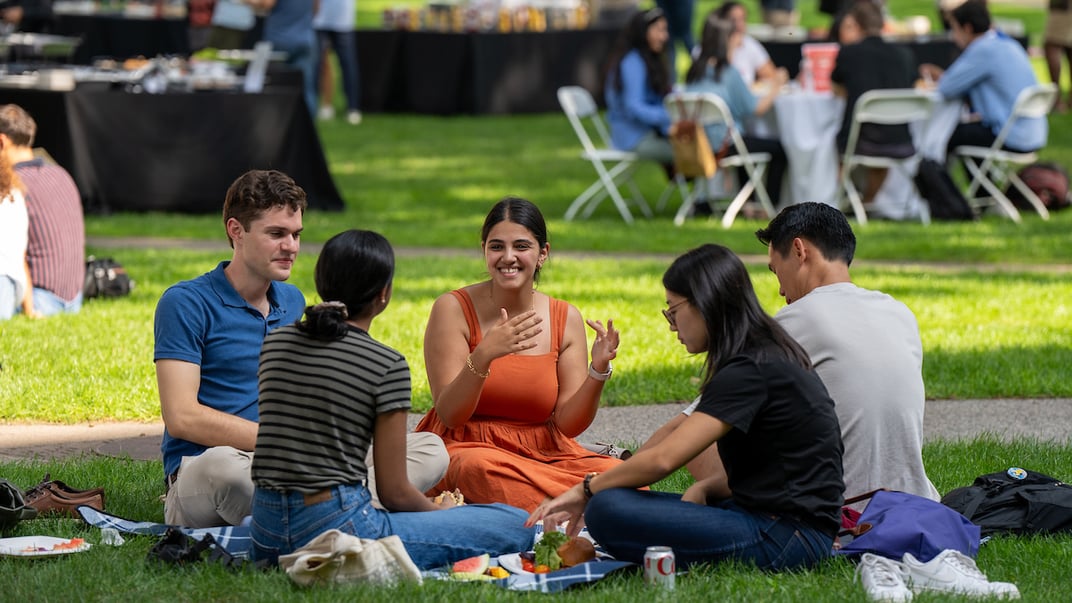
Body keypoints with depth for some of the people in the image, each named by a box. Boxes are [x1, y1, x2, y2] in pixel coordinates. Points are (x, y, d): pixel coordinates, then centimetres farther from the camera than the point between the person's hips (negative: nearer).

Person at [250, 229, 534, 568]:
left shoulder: (275, 342, 7)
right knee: (517, 527, -4)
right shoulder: (388, 366, -10)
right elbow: (394, 493, -6)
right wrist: (440, 511, 16)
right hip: (336, 526, -8)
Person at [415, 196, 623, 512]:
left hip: (544, 451, 2)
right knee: (482, 468, -40)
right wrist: (483, 355, -29)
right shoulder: (454, 309, -6)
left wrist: (598, 371, -16)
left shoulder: (566, 319, 4)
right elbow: (449, 415, -12)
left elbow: (568, 424, 2)